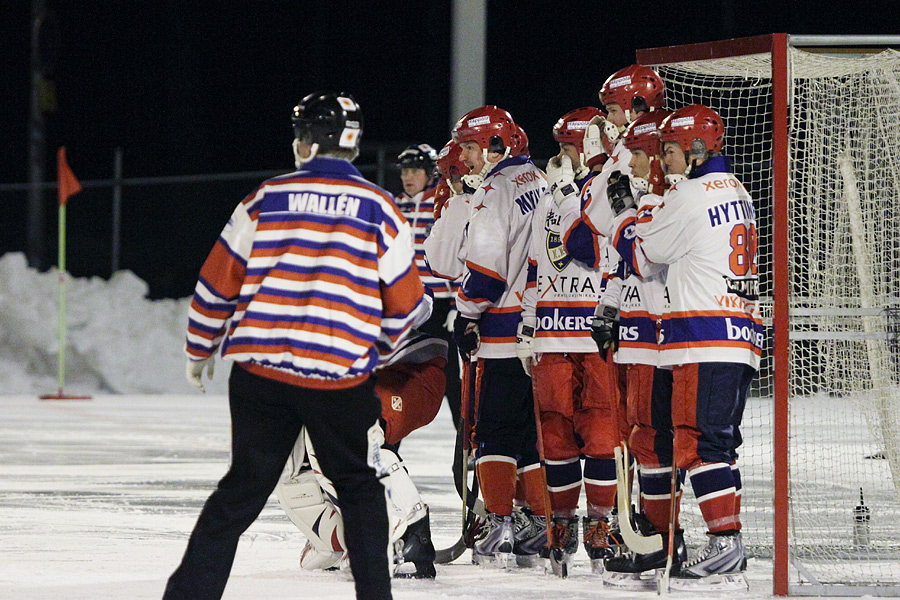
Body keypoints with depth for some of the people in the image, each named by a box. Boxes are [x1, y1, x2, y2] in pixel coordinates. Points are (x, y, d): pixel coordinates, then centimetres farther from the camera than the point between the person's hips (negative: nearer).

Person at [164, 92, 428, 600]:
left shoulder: (266, 200, 3)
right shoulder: (379, 210, 1)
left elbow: (218, 283, 6)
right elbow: (404, 302, 4)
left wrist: (200, 349, 21)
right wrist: (380, 346, 25)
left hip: (260, 369, 1)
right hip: (341, 377, -1)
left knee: (242, 489, 10)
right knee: (360, 487, 16)